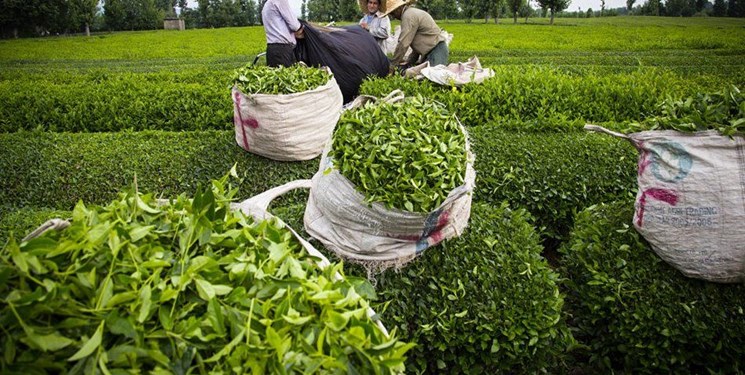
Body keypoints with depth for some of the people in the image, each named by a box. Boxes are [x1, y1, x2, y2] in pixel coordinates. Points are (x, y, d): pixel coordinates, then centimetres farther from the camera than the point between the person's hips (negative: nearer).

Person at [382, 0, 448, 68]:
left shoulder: (408, 16, -13)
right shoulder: (412, 13, 19)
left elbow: (403, 43, -17)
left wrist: (393, 64, -11)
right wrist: (410, 61, 18)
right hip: (429, 52, 10)